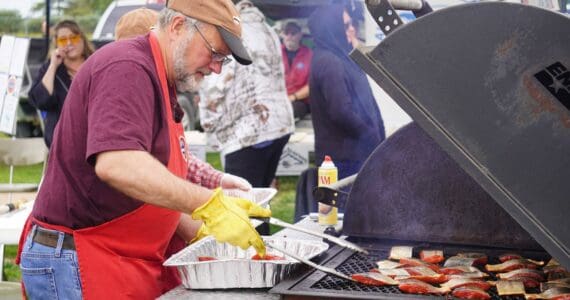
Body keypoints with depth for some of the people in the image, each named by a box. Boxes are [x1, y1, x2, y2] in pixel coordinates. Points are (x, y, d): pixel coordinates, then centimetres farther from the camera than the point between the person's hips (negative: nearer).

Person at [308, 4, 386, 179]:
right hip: (345, 156, -10)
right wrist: (372, 137, -11)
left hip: (350, 152, 10)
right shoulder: (329, 63, -17)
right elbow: (341, 112, -24)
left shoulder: (337, 58, 14)